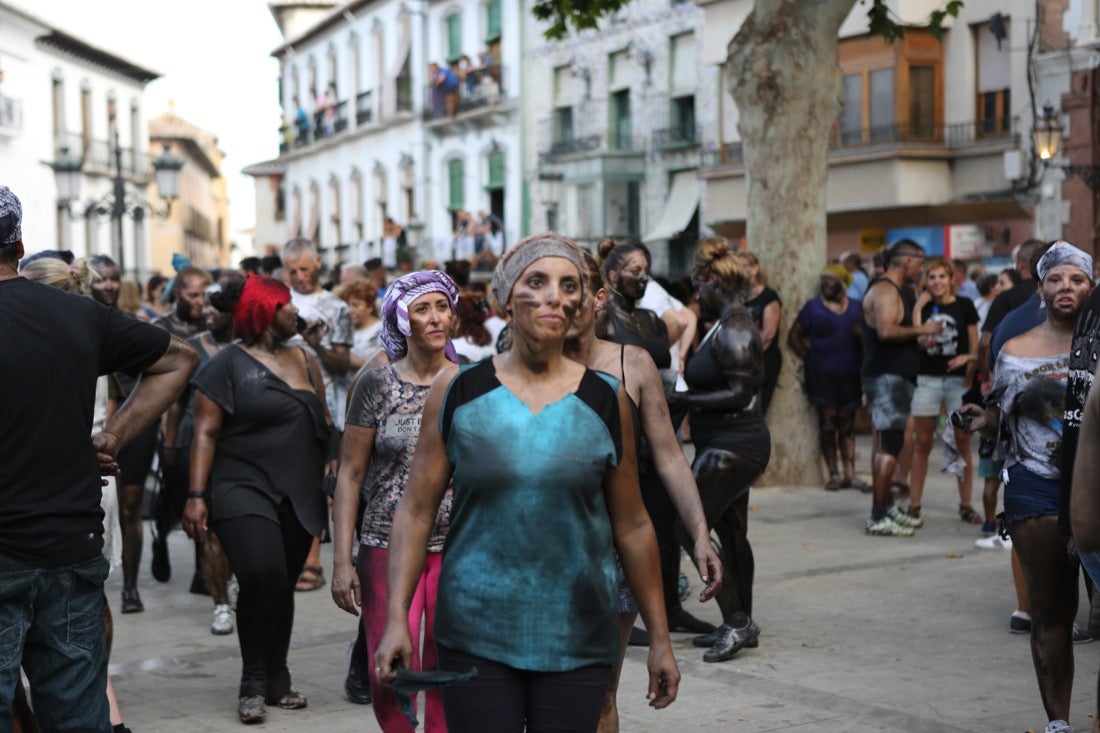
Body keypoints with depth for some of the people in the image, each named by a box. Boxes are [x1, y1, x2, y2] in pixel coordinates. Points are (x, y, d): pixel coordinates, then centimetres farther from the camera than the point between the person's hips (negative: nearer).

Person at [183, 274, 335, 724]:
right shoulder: (228, 364, -2)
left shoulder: (304, 360, 16)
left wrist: (331, 469, 10)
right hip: (244, 490, -5)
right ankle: (253, 682, -6)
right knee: (261, 576, -20)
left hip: (298, 497, 5)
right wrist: (196, 496, -13)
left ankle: (276, 681, 16)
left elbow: (324, 424, 22)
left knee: (282, 587, 5)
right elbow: (206, 433, -6)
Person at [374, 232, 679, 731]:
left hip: (578, 639, 1)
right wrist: (396, 619, -8)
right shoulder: (458, 391, 0)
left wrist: (659, 639, 8)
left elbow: (632, 526, 7)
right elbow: (416, 511, 0)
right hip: (475, 637, -1)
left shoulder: (605, 401, 2)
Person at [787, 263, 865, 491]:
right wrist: (809, 358, -4)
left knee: (847, 426, 7)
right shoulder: (813, 307, 3)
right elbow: (793, 337, 4)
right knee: (827, 425, -3)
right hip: (823, 376, -3)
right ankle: (833, 474, 3)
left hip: (850, 376, 3)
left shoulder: (856, 308, 10)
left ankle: (850, 474, 9)